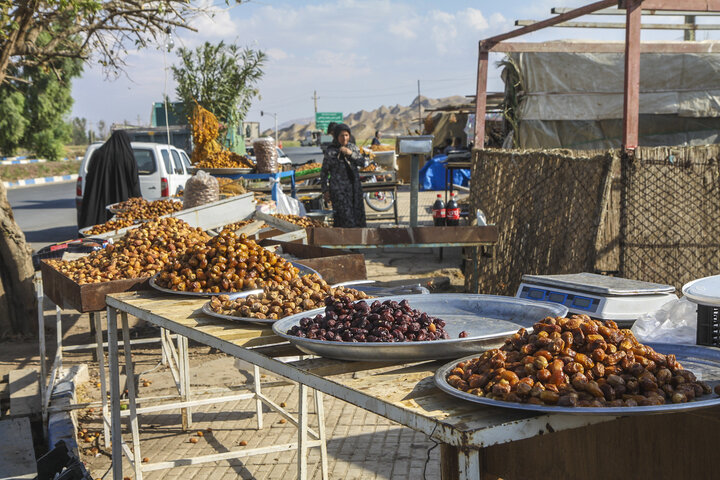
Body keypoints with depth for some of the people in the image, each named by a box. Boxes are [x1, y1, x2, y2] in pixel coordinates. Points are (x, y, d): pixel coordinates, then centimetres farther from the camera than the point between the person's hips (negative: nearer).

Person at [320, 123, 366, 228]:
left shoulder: (353, 147, 10)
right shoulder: (330, 152, -2)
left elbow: (362, 162, 1)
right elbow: (324, 172, 2)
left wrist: (350, 153, -13)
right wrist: (325, 190, -1)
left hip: (354, 186, 5)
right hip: (338, 189, -5)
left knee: (358, 214, 4)